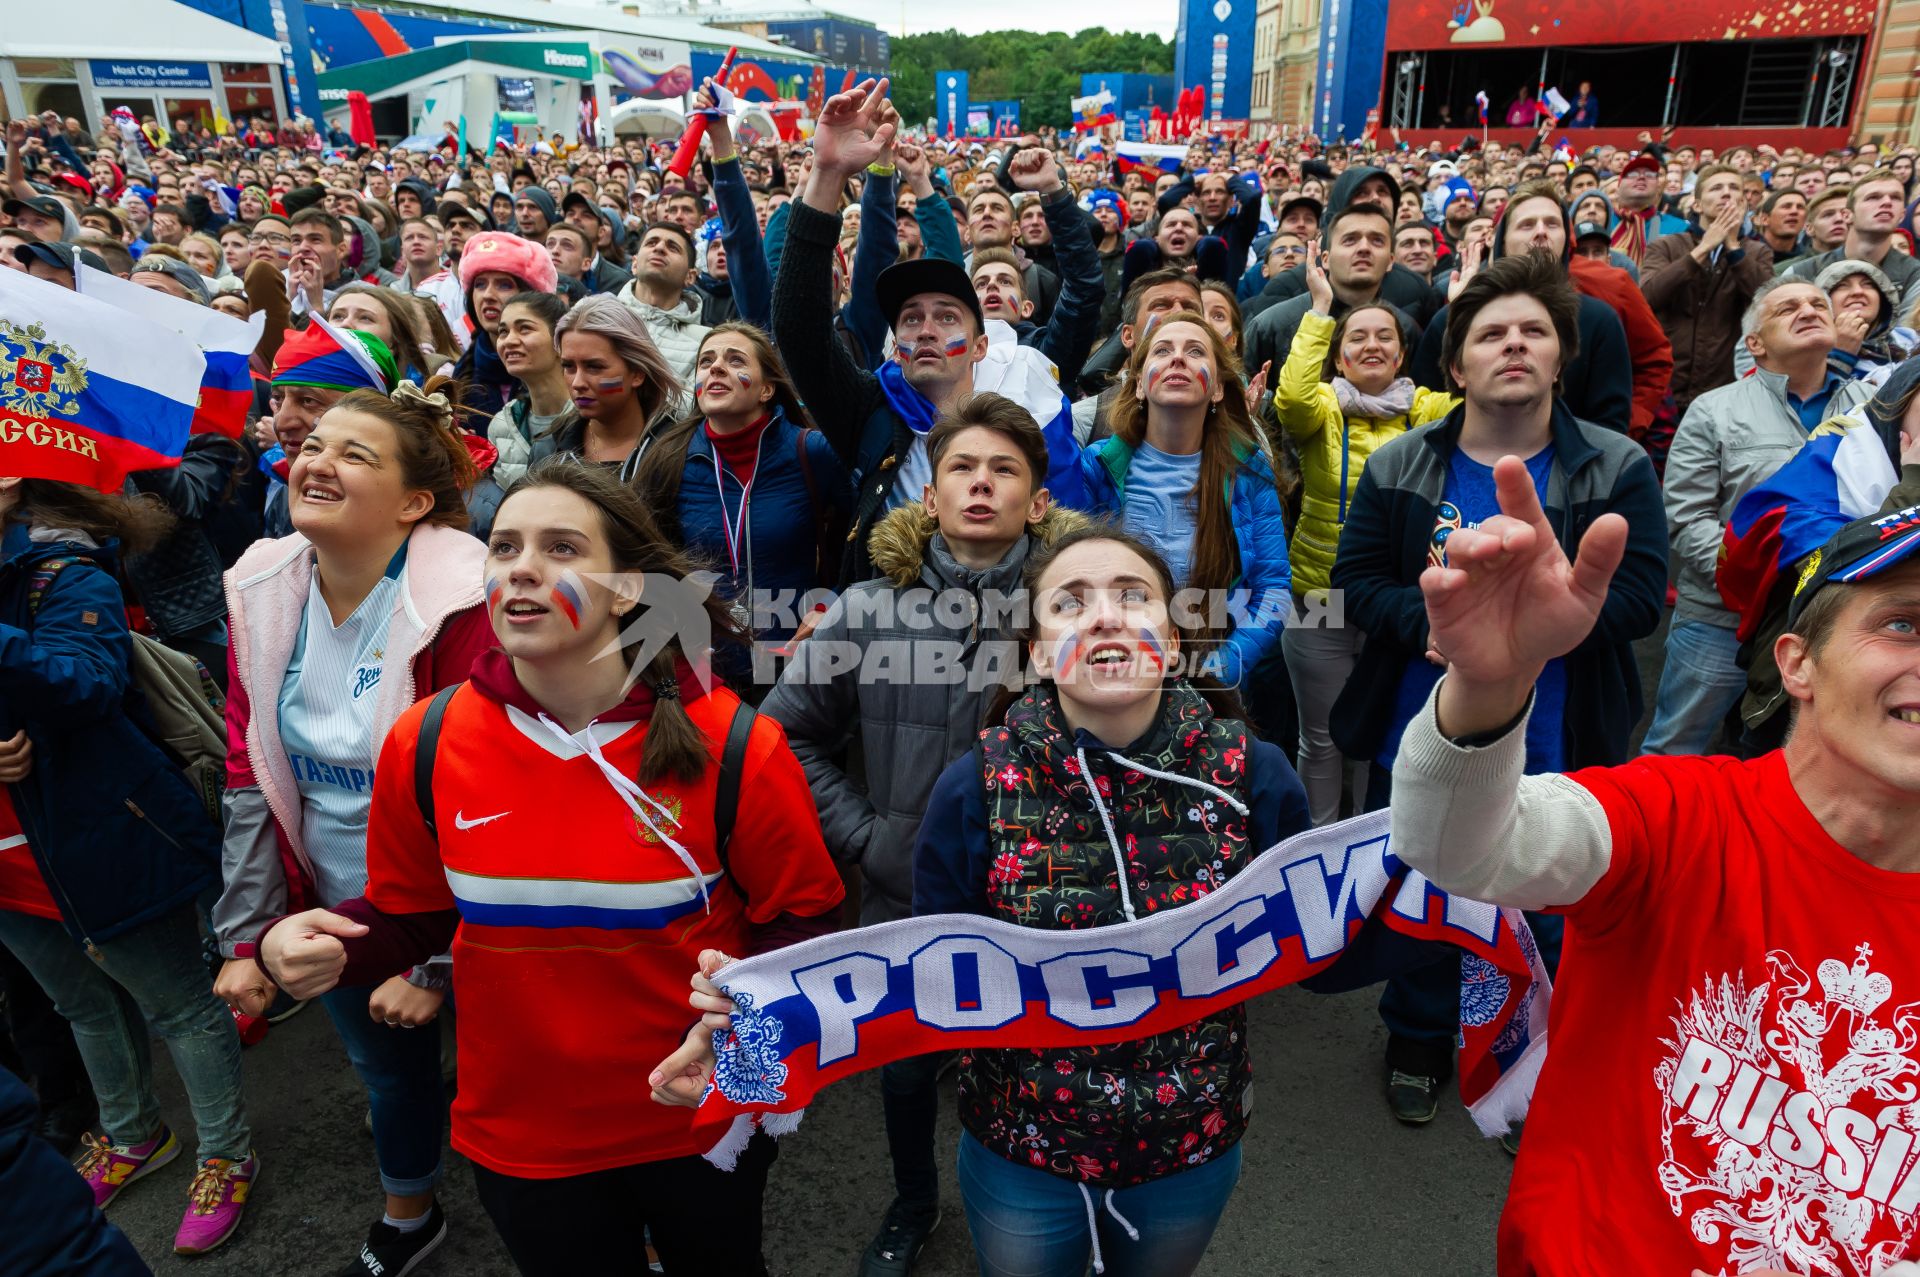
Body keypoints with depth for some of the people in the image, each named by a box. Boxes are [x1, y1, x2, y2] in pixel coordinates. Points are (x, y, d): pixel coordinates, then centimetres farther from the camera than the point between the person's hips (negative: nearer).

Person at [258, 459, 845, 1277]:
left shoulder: (735, 747, -19)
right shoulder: (425, 745, -11)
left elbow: (805, 923, -8)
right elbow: (407, 916, 4)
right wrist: (320, 949, -16)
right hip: (519, 1138, 2)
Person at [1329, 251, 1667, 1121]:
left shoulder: (1617, 469, -5)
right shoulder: (1400, 465, -1)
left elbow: (1636, 599, -13)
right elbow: (1356, 577, -4)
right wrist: (1430, 622, -24)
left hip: (1553, 748, -1)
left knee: (1547, 913, 14)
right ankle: (1417, 1037, 43)